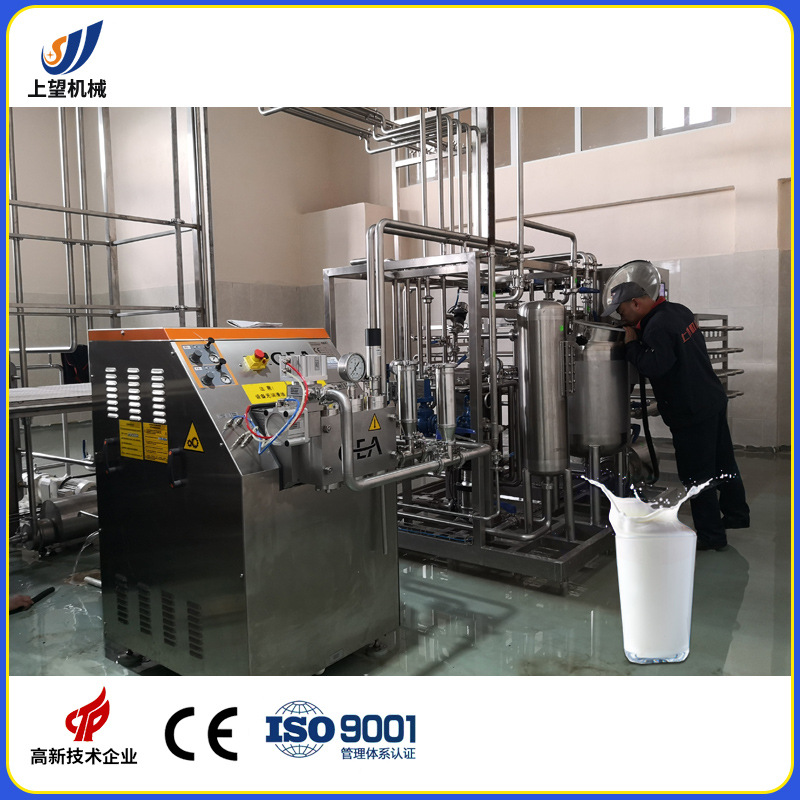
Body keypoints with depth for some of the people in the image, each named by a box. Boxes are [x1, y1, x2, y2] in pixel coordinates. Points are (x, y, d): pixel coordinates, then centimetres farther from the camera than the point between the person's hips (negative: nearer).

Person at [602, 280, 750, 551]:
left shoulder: (657, 327, -23)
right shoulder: (679, 310, 8)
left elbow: (654, 366, -28)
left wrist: (632, 343, -15)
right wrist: (638, 340, 7)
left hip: (691, 411, -10)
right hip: (713, 398, 10)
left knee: (697, 474, 2)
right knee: (723, 460, 23)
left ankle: (711, 535, 13)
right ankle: (736, 514, 40)